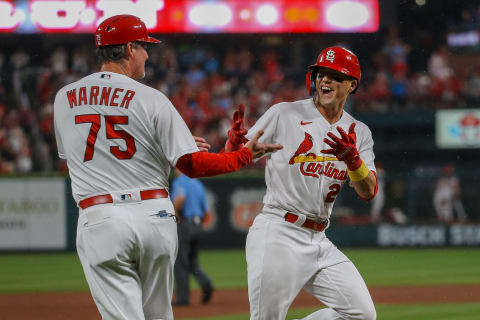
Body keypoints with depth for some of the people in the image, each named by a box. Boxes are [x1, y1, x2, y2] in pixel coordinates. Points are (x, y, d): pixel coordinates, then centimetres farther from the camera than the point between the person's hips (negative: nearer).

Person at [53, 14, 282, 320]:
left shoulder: (64, 98, 8)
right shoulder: (151, 99, -3)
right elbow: (192, 165, -5)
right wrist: (246, 155, 10)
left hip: (99, 221, 0)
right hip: (155, 215, 0)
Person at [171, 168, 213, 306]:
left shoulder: (179, 182, -7)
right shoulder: (198, 184, 16)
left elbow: (180, 198, -29)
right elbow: (206, 212, 15)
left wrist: (173, 213, -16)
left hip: (183, 225, -7)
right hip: (197, 225, 7)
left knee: (180, 263, 1)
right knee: (192, 261, 16)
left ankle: (182, 298, 3)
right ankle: (205, 282, -10)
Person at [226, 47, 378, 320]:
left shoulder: (359, 133, 11)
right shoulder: (284, 114, -1)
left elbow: (369, 192, 0)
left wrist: (352, 158, -20)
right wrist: (234, 144, -27)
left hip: (319, 241, 5)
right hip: (277, 235, -5)